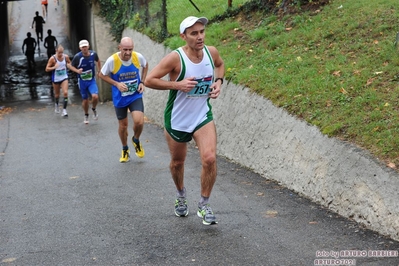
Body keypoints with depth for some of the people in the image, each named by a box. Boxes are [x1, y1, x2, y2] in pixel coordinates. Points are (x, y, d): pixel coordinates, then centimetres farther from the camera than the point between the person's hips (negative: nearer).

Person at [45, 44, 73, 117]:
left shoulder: (66, 57, -7)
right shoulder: (52, 58, -16)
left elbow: (69, 63, 15)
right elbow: (47, 69, -12)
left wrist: (69, 65, -8)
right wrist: (54, 67, -28)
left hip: (64, 78, 1)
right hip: (56, 79, -1)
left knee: (65, 93, -15)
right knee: (57, 95, 14)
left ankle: (64, 110, -10)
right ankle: (57, 105, 47)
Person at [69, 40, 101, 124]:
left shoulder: (93, 54, -10)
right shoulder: (77, 57, -16)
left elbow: (98, 61, 13)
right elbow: (72, 66, -2)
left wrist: (99, 71, 15)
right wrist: (77, 71, -21)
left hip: (92, 80, 0)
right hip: (82, 81, 0)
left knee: (95, 96, -21)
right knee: (85, 100, 9)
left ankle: (94, 109, 12)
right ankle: (86, 116, 34)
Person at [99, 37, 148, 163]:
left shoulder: (138, 57, -16)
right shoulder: (112, 60, -22)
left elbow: (145, 65, 8)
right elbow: (101, 75, -7)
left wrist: (142, 82, -2)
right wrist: (116, 84, -20)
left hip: (136, 96, 0)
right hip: (120, 98, 0)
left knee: (139, 121, -20)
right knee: (123, 125, 13)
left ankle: (136, 140, 14)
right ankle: (125, 150, 39)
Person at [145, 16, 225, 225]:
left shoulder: (211, 52, -7)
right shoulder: (176, 58, -21)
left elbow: (220, 65, 18)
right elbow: (149, 80, -19)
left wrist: (218, 81, -1)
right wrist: (177, 85, -27)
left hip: (203, 116, 2)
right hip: (177, 120, -2)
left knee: (209, 158, -16)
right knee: (177, 162, 15)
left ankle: (204, 205, 3)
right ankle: (181, 194, 47)